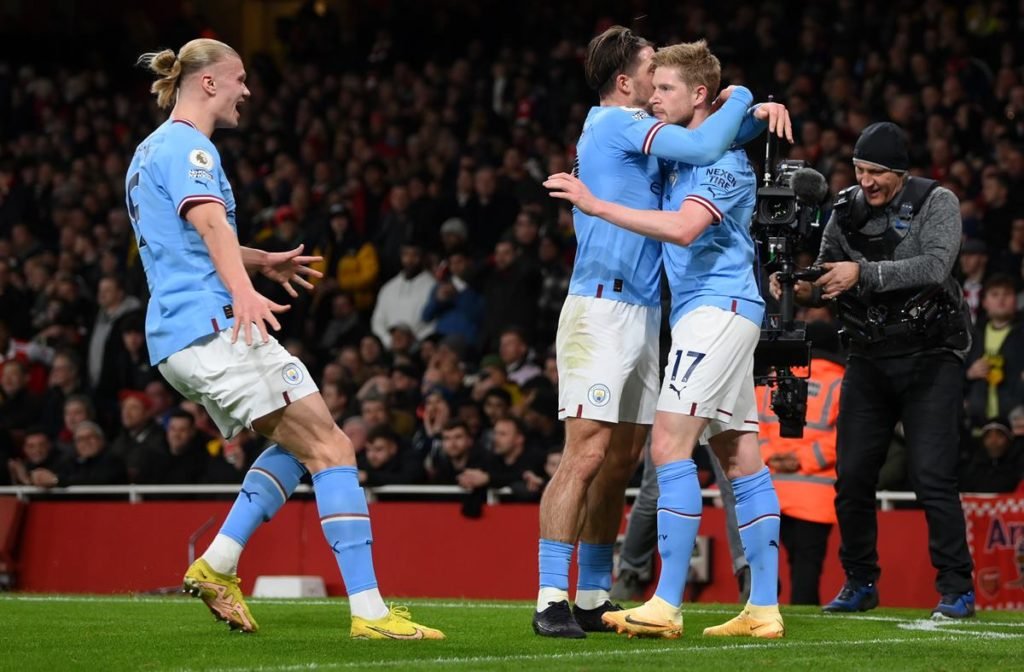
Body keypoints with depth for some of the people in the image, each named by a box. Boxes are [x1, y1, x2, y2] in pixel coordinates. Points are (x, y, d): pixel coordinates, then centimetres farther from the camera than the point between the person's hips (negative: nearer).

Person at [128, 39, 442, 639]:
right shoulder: (188, 147, -8)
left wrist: (261, 261, 50)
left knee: (302, 443, 18)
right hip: (214, 326, -10)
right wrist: (243, 291, -44)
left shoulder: (151, 151, 24)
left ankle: (217, 565, 7)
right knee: (331, 447, -12)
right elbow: (209, 222, -28)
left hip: (173, 336, 10)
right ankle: (369, 611, -20)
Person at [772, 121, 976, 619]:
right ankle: (860, 584, 17)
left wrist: (863, 274, -30)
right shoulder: (847, 210, 4)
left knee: (933, 478, -11)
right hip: (868, 358, 4)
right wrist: (799, 288, -18)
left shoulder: (936, 203, -8)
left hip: (930, 357, -4)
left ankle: (957, 590, -3)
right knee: (852, 476, 3)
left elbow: (935, 265, -23)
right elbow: (827, 279, 5)